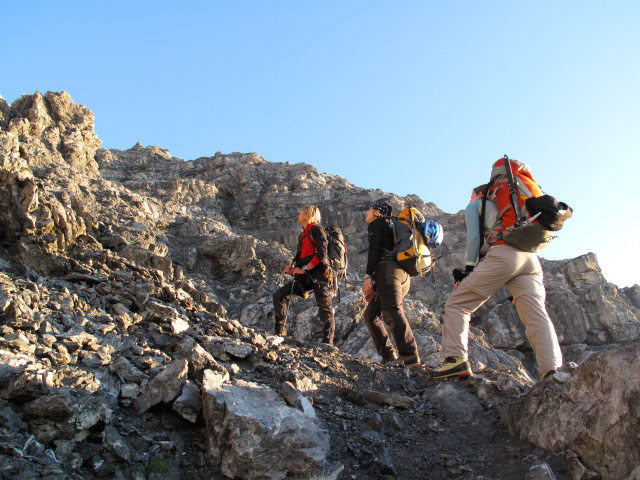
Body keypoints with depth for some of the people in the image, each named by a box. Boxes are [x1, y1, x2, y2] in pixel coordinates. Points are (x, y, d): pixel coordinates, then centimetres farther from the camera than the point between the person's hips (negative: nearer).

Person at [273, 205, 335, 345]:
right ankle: (280, 333, 3)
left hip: (318, 275, -9)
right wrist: (292, 267, 1)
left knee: (325, 311, -8)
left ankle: (327, 344, -4)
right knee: (279, 295, 0)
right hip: (304, 277, 9)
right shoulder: (302, 235, 23)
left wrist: (304, 269, -14)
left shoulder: (316, 229, -3)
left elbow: (321, 254, -14)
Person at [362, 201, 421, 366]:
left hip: (388, 269, -9)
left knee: (392, 312, -21)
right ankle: (388, 355, 2)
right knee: (371, 314, 10)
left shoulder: (375, 224, 8)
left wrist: (368, 276, -14)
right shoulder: (389, 226, 34)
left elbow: (374, 250, -8)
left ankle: (410, 355, -32)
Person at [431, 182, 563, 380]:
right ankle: (552, 371, -26)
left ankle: (456, 359, -16)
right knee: (537, 316, -6)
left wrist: (470, 266, 8)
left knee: (457, 304, -1)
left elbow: (473, 236, 6)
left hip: (503, 254, -6)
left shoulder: (474, 206, 22)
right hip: (531, 257, 6)